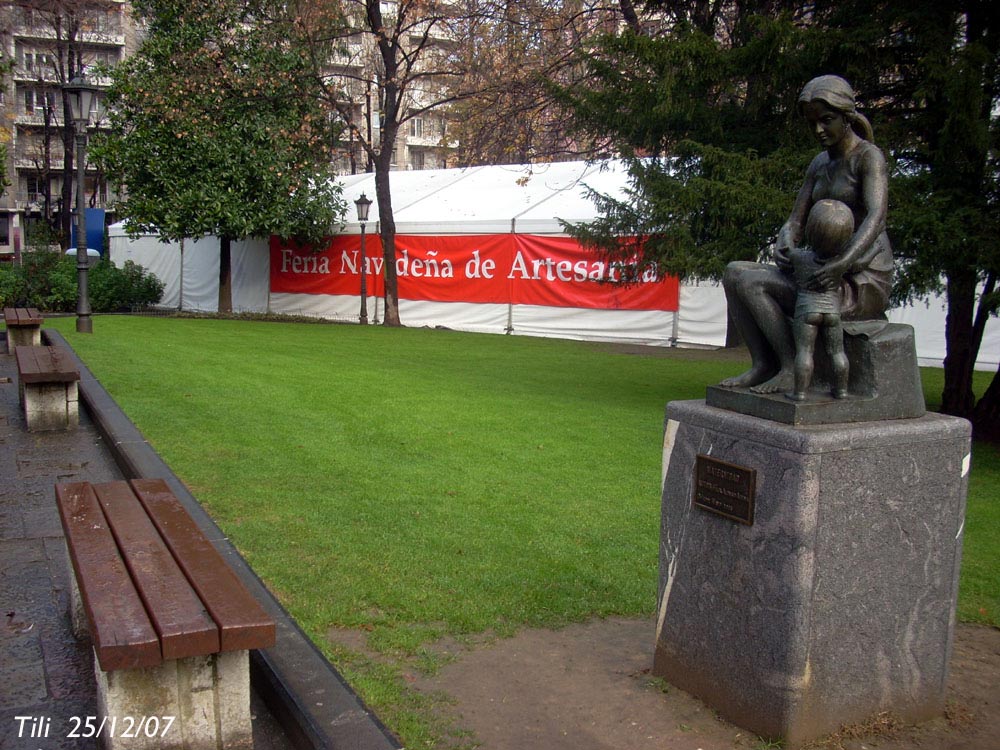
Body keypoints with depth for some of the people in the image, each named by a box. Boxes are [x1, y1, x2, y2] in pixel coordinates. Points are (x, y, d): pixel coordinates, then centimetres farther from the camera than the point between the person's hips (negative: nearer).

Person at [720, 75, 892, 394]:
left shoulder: (869, 156, -10)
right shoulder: (820, 164, 15)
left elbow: (876, 216, -26)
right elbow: (796, 221, 9)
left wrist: (841, 264, -43)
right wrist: (783, 244, -17)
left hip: (865, 283, -8)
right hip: (832, 274, 8)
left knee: (751, 282, -22)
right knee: (734, 272, -5)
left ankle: (792, 369, -17)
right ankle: (762, 364, -11)